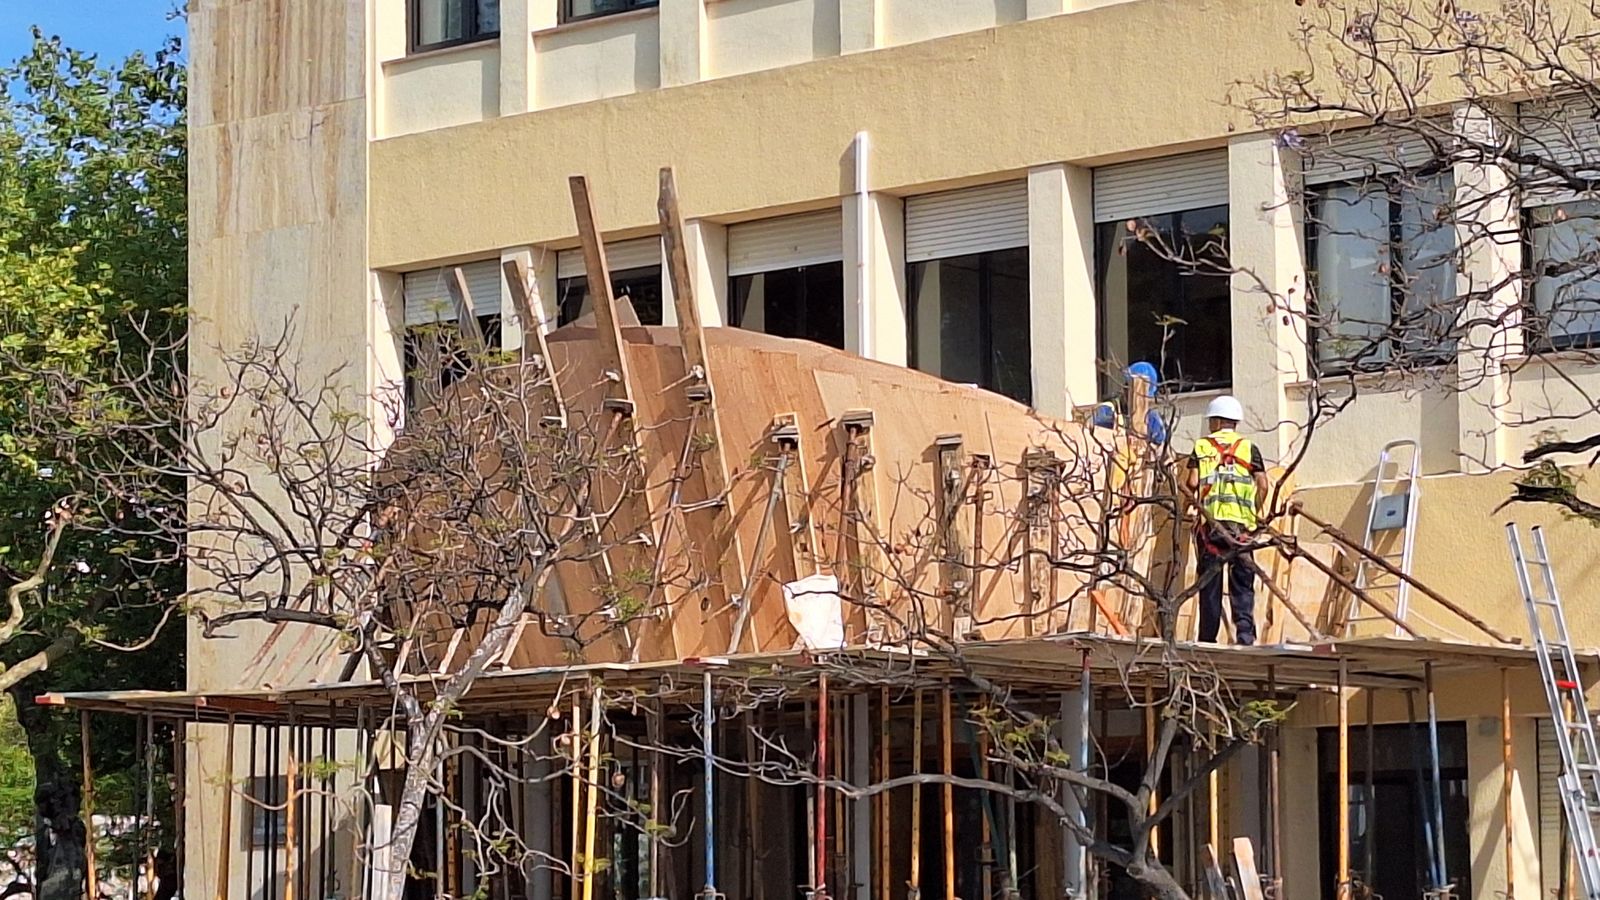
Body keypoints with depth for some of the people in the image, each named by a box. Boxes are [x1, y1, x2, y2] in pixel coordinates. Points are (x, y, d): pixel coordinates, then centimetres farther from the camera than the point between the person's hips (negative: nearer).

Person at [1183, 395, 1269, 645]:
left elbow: (1192, 483, -3)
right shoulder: (1249, 447, 8)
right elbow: (1262, 485, -1)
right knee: (1242, 583, 3)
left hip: (1210, 522, 0)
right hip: (1241, 523, 0)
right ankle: (1245, 632, -9)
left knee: (1210, 582, 4)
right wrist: (1255, 512, 12)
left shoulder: (1201, 446, 6)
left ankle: (1208, 638, 3)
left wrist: (1191, 497, 19)